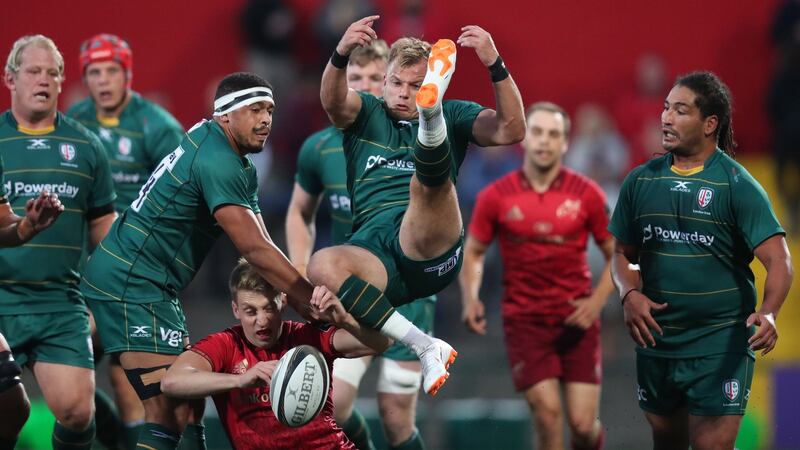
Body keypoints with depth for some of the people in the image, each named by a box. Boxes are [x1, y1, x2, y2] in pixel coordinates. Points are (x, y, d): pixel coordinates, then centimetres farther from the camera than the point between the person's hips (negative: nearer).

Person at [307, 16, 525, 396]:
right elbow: (333, 102, -3)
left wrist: (494, 64, -15)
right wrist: (341, 54, -26)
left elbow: (511, 131, 1)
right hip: (373, 247, 1)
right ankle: (425, 347, -34)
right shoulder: (365, 114, 21)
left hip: (434, 250, -1)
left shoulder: (452, 116, 20)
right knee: (322, 265, -33)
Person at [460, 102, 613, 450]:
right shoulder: (496, 197, -1)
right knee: (547, 411, -13)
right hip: (524, 320, 0)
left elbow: (617, 254, 5)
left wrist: (597, 300, -9)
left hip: (576, 320, 0)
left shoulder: (587, 194, -2)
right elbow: (473, 252, 11)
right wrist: (470, 299, -7)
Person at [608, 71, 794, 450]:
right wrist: (630, 295, -8)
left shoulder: (738, 185, -9)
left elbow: (778, 260, -15)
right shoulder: (641, 181, 5)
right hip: (656, 341, 5)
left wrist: (768, 312, -34)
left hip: (720, 345, -5)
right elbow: (624, 254, 14)